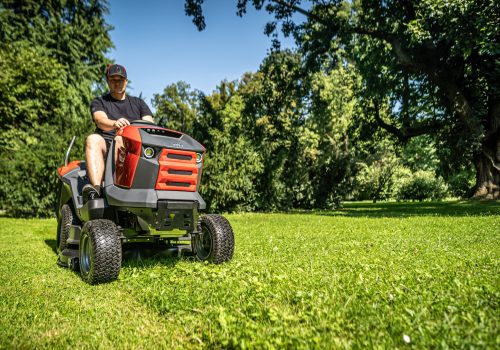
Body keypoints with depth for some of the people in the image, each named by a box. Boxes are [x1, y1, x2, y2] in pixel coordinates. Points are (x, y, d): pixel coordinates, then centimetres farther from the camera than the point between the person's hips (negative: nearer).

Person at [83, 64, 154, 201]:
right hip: (106, 143, 0)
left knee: (120, 139, -33)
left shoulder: (138, 103, 24)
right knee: (93, 139, -32)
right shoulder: (99, 102, 18)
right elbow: (100, 120, -5)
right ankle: (95, 189, -49)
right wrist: (114, 123, -30)